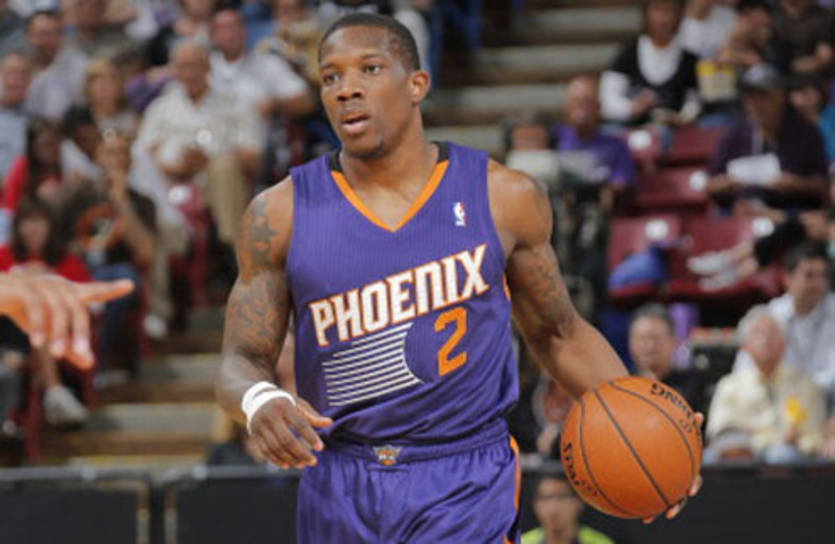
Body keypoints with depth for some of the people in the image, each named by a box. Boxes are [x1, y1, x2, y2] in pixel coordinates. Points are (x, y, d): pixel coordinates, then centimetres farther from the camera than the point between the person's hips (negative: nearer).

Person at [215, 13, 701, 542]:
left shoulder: (503, 198, -1)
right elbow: (242, 359, 1)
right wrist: (258, 401, -24)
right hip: (338, 495, 2)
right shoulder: (280, 215, 0)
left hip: (465, 494, -2)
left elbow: (559, 334, 12)